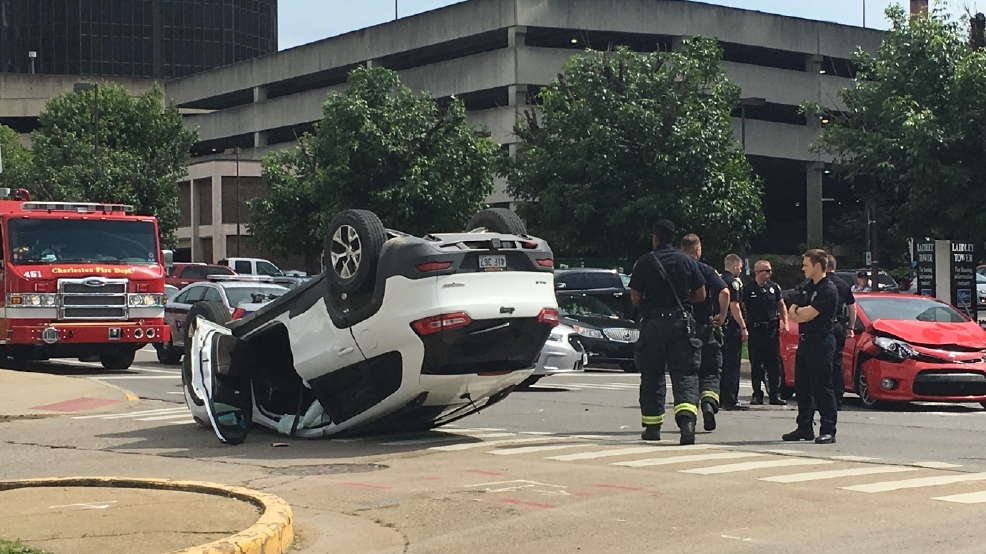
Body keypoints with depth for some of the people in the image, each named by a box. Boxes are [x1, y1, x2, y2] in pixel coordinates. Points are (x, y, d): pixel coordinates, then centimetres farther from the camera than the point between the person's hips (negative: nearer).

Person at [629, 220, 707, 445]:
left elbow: (635, 298, 0)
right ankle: (687, 419, -23)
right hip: (681, 322, 1)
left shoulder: (644, 262, -1)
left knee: (652, 376, 10)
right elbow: (700, 295, 7)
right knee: (684, 374, -1)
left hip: (652, 323, -1)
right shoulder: (688, 262, 4)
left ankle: (652, 426, 14)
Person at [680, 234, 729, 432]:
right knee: (710, 373, 4)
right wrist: (721, 317, -6)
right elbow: (724, 292, -17)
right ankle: (709, 403, -21)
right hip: (705, 327, -2)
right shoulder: (706, 270, -4)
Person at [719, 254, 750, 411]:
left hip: (720, 326, 9)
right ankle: (730, 400, -8)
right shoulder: (733, 281, -11)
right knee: (732, 364, -7)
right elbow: (734, 306, -18)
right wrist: (743, 327, -16)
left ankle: (721, 398, 17)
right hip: (732, 327, -9)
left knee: (723, 363, 14)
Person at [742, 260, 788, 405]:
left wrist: (785, 322, 7)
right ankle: (757, 395, 10)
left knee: (774, 364, 2)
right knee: (756, 365, 3)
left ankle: (774, 395, 6)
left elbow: (781, 305, 18)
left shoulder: (774, 287, 8)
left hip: (772, 329, 3)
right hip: (755, 330, -2)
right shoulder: (748, 289, -3)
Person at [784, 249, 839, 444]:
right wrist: (804, 312, -9)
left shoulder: (828, 289, -12)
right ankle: (805, 428, 19)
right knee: (802, 387, 11)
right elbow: (791, 312, 11)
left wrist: (801, 311, 1)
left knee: (822, 388, -8)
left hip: (820, 342, -9)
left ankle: (828, 430, -5)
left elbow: (808, 314, -20)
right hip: (805, 340, 9)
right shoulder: (807, 288, 18)